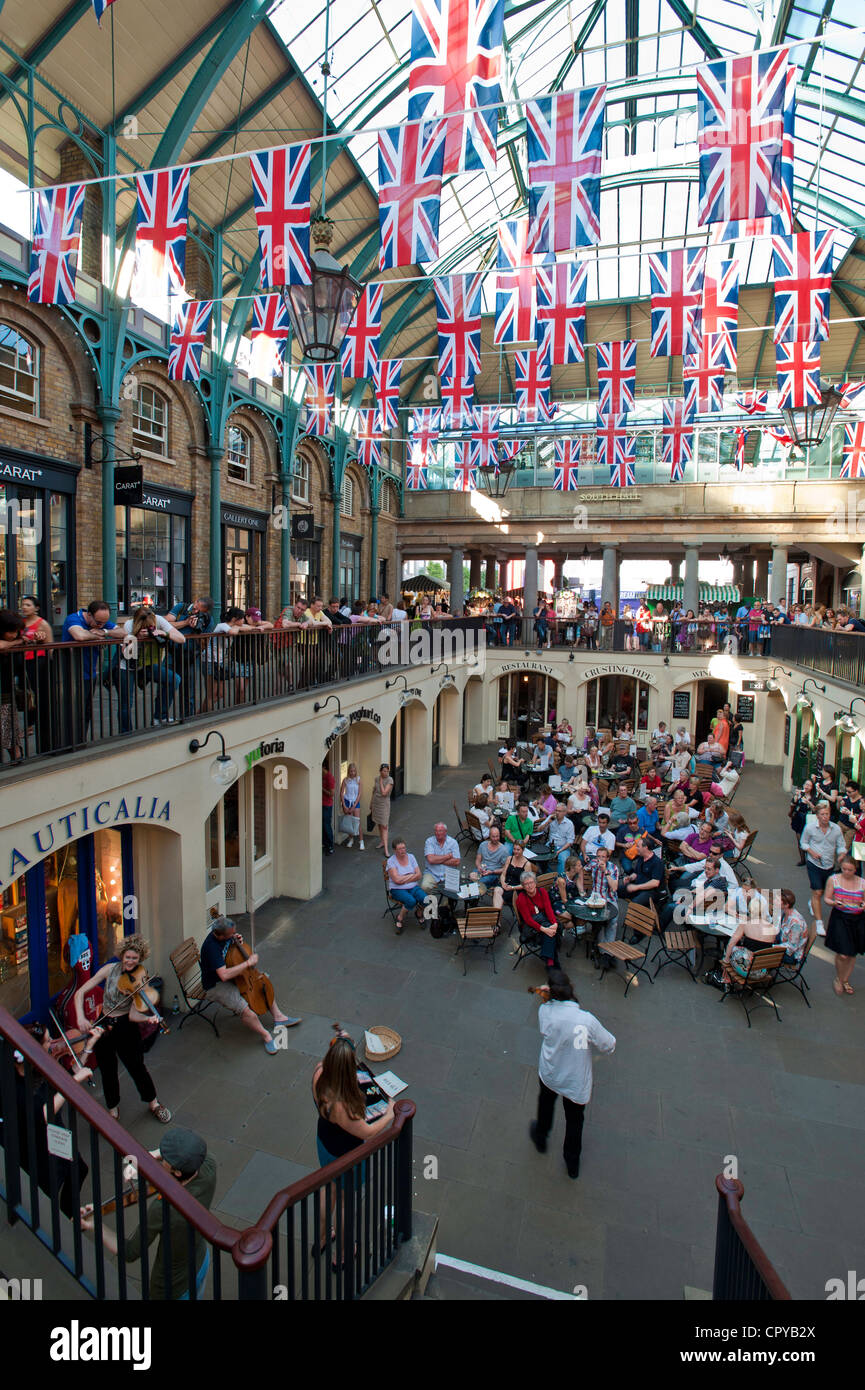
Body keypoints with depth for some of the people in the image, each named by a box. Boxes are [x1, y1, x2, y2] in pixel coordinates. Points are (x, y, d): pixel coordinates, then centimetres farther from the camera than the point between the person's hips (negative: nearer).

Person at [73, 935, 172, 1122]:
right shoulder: (110, 969, -10)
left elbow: (133, 1015, -18)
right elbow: (80, 993, -10)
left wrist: (148, 1018, -37)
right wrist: (80, 1017, -24)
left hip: (126, 1028, -1)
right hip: (103, 1027, 1)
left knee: (137, 1067, 5)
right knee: (108, 1072, 10)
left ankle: (153, 1103, 30)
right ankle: (112, 1108, 38)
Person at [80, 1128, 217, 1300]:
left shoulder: (163, 1208, -40)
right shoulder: (209, 1170, -26)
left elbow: (130, 1253, -24)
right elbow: (193, 1149, -3)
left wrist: (94, 1225, -16)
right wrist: (152, 1155, -16)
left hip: (173, 1288, -5)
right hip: (202, 1261, 5)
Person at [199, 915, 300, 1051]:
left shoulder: (224, 934, -10)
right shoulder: (211, 947, -34)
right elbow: (224, 975, -43)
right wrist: (248, 963, -35)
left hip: (231, 974, 9)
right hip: (216, 986, -9)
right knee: (244, 1009, -25)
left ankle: (278, 1017, 19)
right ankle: (266, 1036, -3)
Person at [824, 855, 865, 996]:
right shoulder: (833, 879, -2)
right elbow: (826, 898, 2)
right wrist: (834, 903, -19)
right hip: (840, 918, -3)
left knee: (853, 953, 12)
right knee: (843, 954, -9)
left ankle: (845, 980, 34)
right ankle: (838, 979, 18)